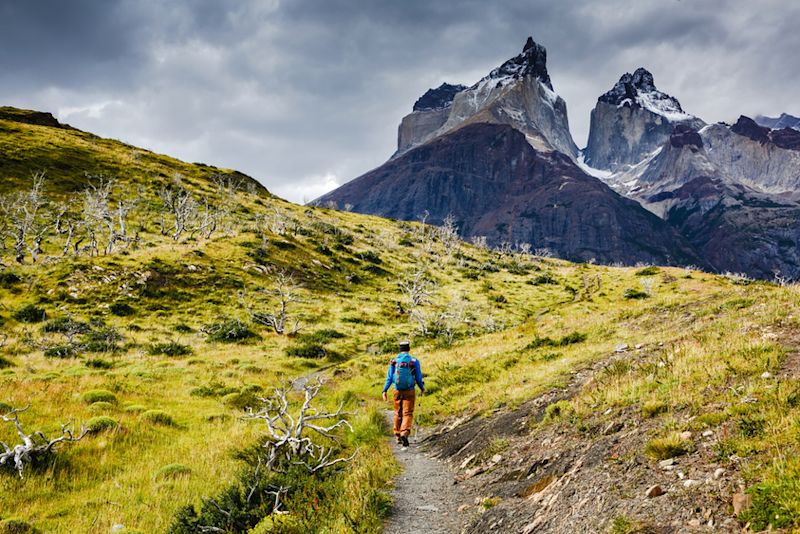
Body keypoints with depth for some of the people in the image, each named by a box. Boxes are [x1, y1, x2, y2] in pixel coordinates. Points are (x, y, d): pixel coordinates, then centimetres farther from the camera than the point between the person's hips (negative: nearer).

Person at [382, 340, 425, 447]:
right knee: (408, 414, 0)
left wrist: (385, 390, 0)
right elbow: (418, 378, -1)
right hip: (410, 391, -2)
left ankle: (398, 436, 25)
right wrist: (422, 389, 15)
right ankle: (404, 433, -22)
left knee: (398, 414, 16)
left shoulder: (394, 361, 0)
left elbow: (389, 377, -3)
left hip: (398, 391, 2)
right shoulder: (414, 361, -4)